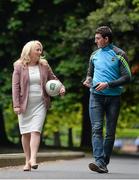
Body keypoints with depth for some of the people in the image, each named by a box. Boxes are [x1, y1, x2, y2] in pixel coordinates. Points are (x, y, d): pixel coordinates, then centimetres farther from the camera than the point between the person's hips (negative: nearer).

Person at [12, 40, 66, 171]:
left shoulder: (44, 65, 8)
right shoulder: (19, 66, 0)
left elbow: (53, 78, 19)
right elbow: (15, 86, -3)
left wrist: (61, 87, -1)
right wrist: (16, 105, -9)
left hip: (40, 104, 1)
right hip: (24, 105, -1)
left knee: (36, 131, -13)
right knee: (25, 133, 3)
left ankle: (33, 159, -18)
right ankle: (27, 160, 11)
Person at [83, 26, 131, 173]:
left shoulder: (119, 55, -2)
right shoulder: (94, 55, 12)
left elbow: (127, 77, -6)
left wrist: (108, 84, -14)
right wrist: (88, 80, 1)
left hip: (113, 97, -2)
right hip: (96, 96, 2)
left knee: (110, 132, 3)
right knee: (96, 128, -13)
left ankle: (105, 162, 11)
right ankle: (99, 162, -22)